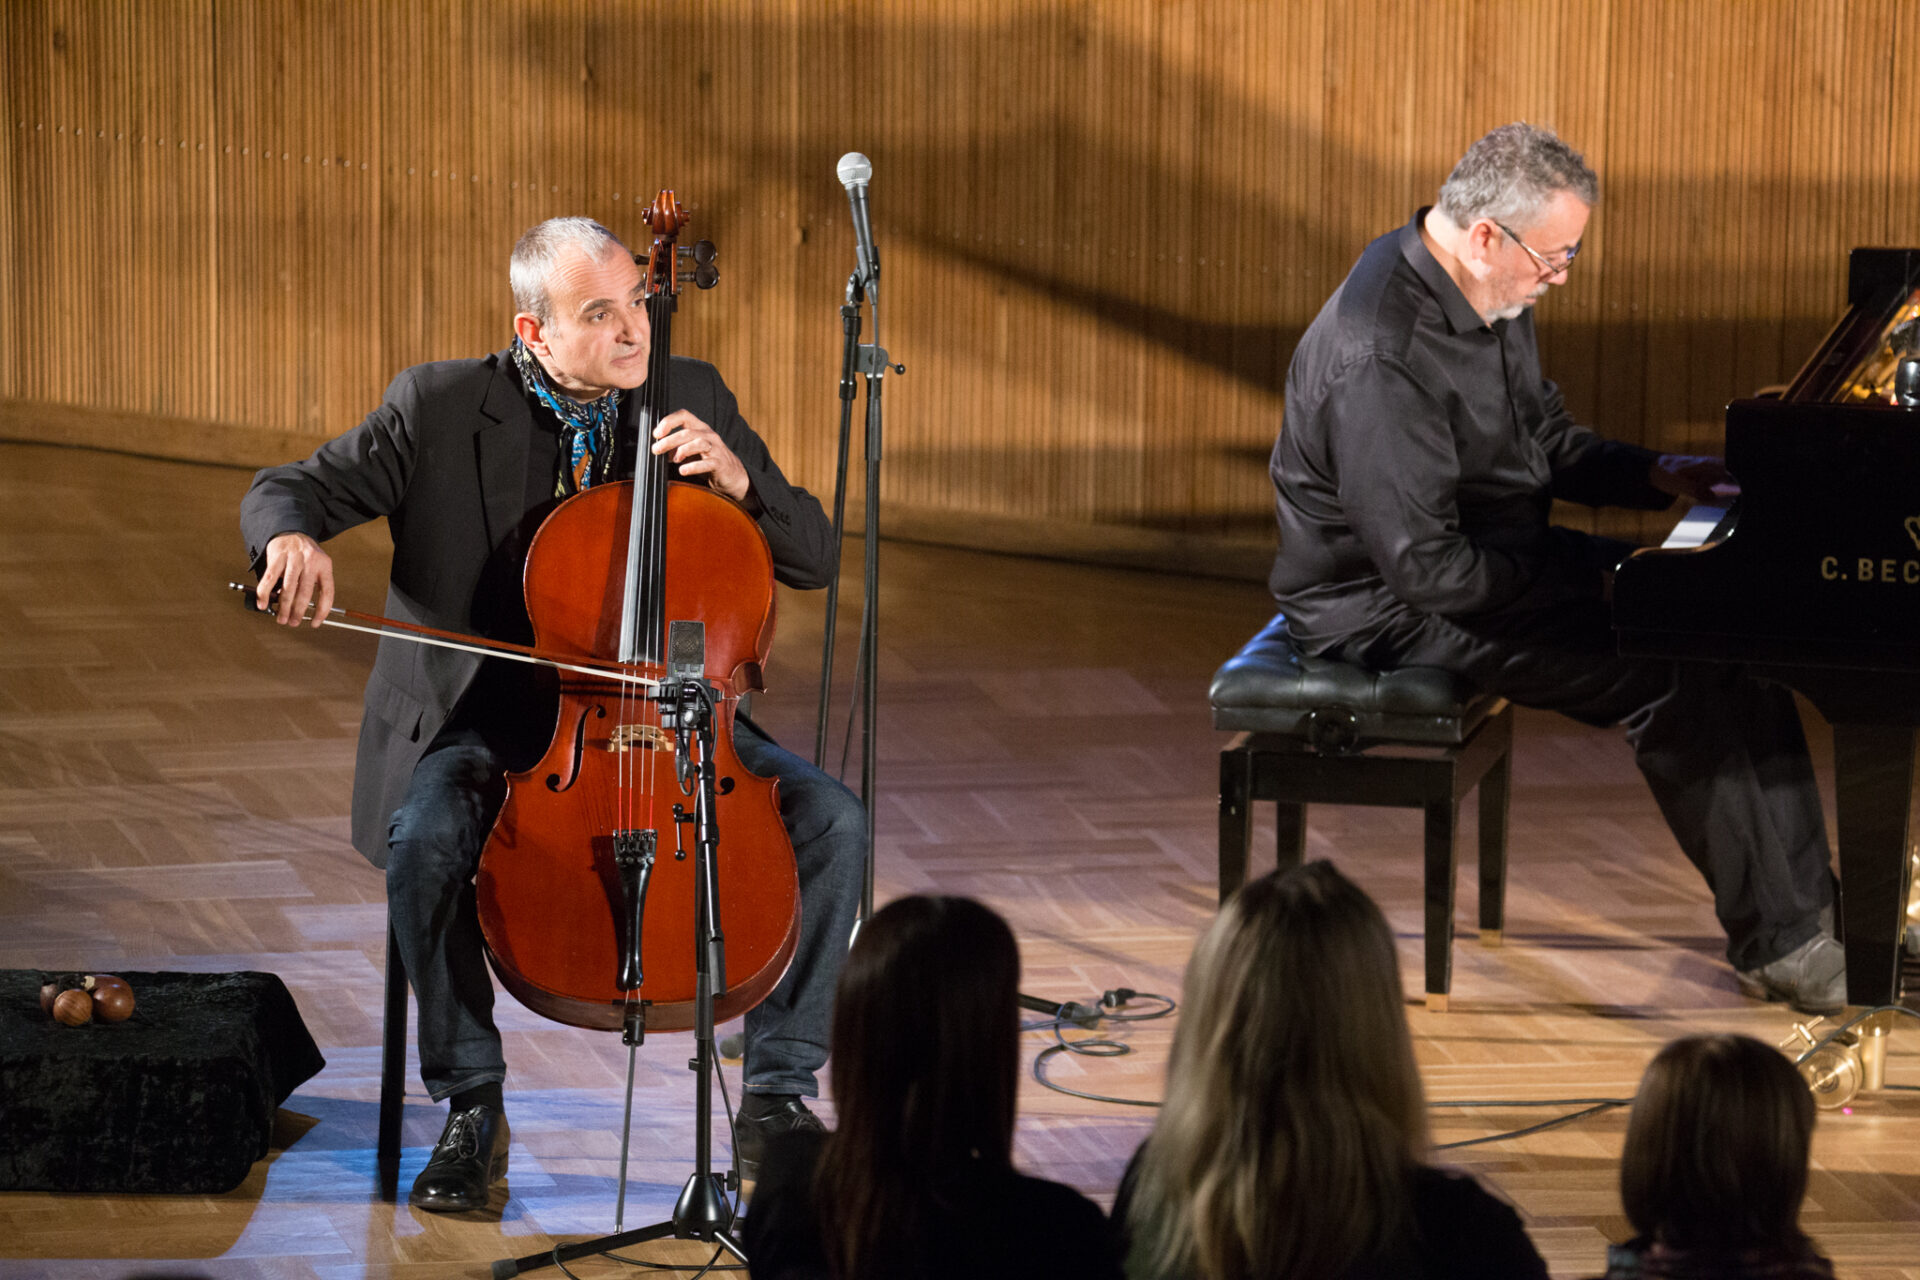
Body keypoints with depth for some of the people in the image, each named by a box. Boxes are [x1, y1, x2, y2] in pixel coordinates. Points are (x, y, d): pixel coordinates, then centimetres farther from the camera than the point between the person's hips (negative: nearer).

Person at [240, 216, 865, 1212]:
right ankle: (473, 1109, -15)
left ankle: (776, 1097, -7)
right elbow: (286, 490, -6)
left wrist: (737, 479, -17)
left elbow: (814, 560, 4)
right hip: (489, 719, -2)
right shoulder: (442, 407, -5)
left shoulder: (694, 399, 2)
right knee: (423, 841, -35)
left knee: (833, 822, -20)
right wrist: (292, 536, -31)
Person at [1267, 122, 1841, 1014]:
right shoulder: (1383, 358, -29)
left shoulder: (1486, 297, 3)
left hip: (1493, 552, 10)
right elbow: (1424, 565, -29)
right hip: (1392, 607, -10)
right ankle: (1773, 941, -9)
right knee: (1671, 672, -20)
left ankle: (1807, 910, -2)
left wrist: (1652, 475, 1)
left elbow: (1546, 440, 18)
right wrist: (1585, 587, -22)